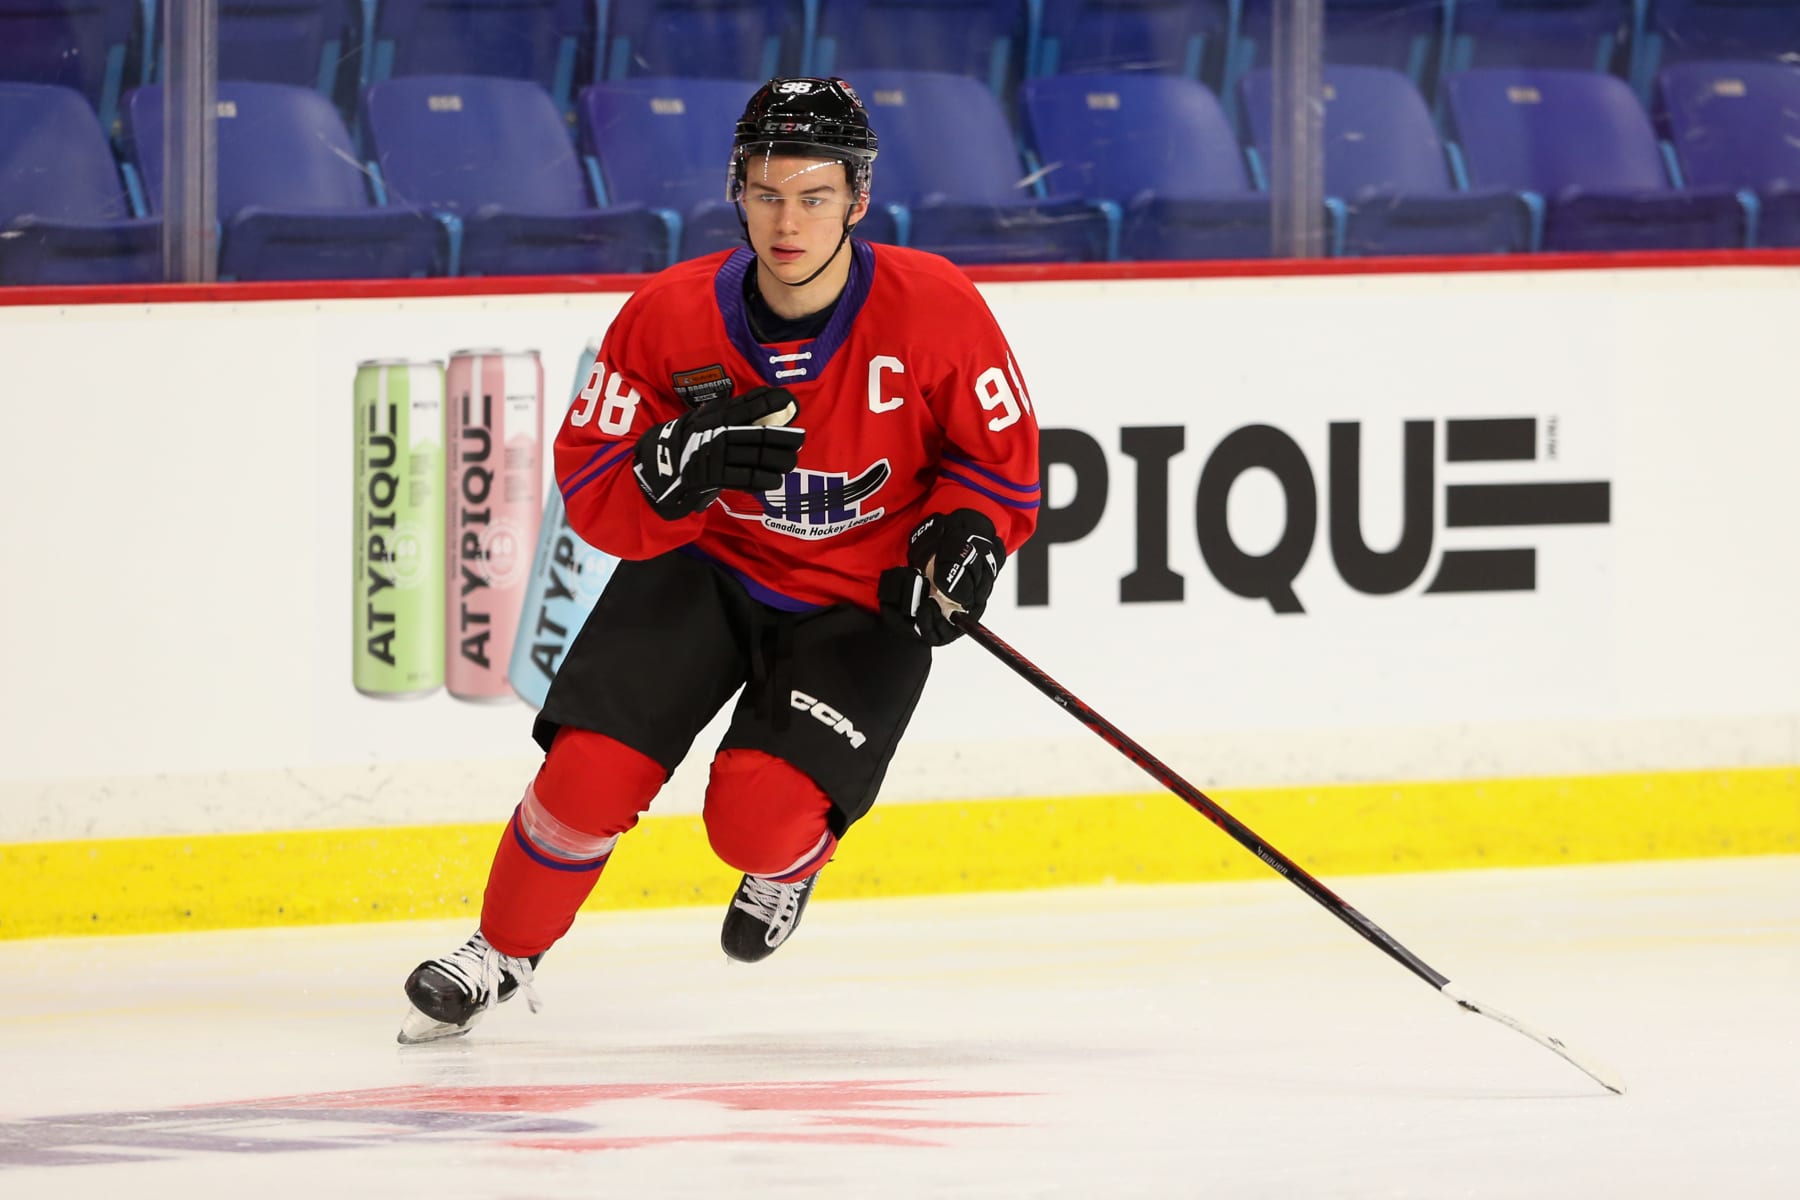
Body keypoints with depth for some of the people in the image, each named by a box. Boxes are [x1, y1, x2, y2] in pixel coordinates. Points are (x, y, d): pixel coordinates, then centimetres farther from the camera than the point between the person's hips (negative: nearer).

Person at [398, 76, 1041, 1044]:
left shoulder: (933, 310, -17)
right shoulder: (670, 317, -15)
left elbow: (1001, 454, -1)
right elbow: (590, 488, -11)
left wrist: (962, 538, -20)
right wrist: (684, 467, -31)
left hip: (860, 601, -1)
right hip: (703, 568, 1)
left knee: (759, 815, -20)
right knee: (590, 771, -16)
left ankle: (788, 864, 20)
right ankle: (501, 954, 11)